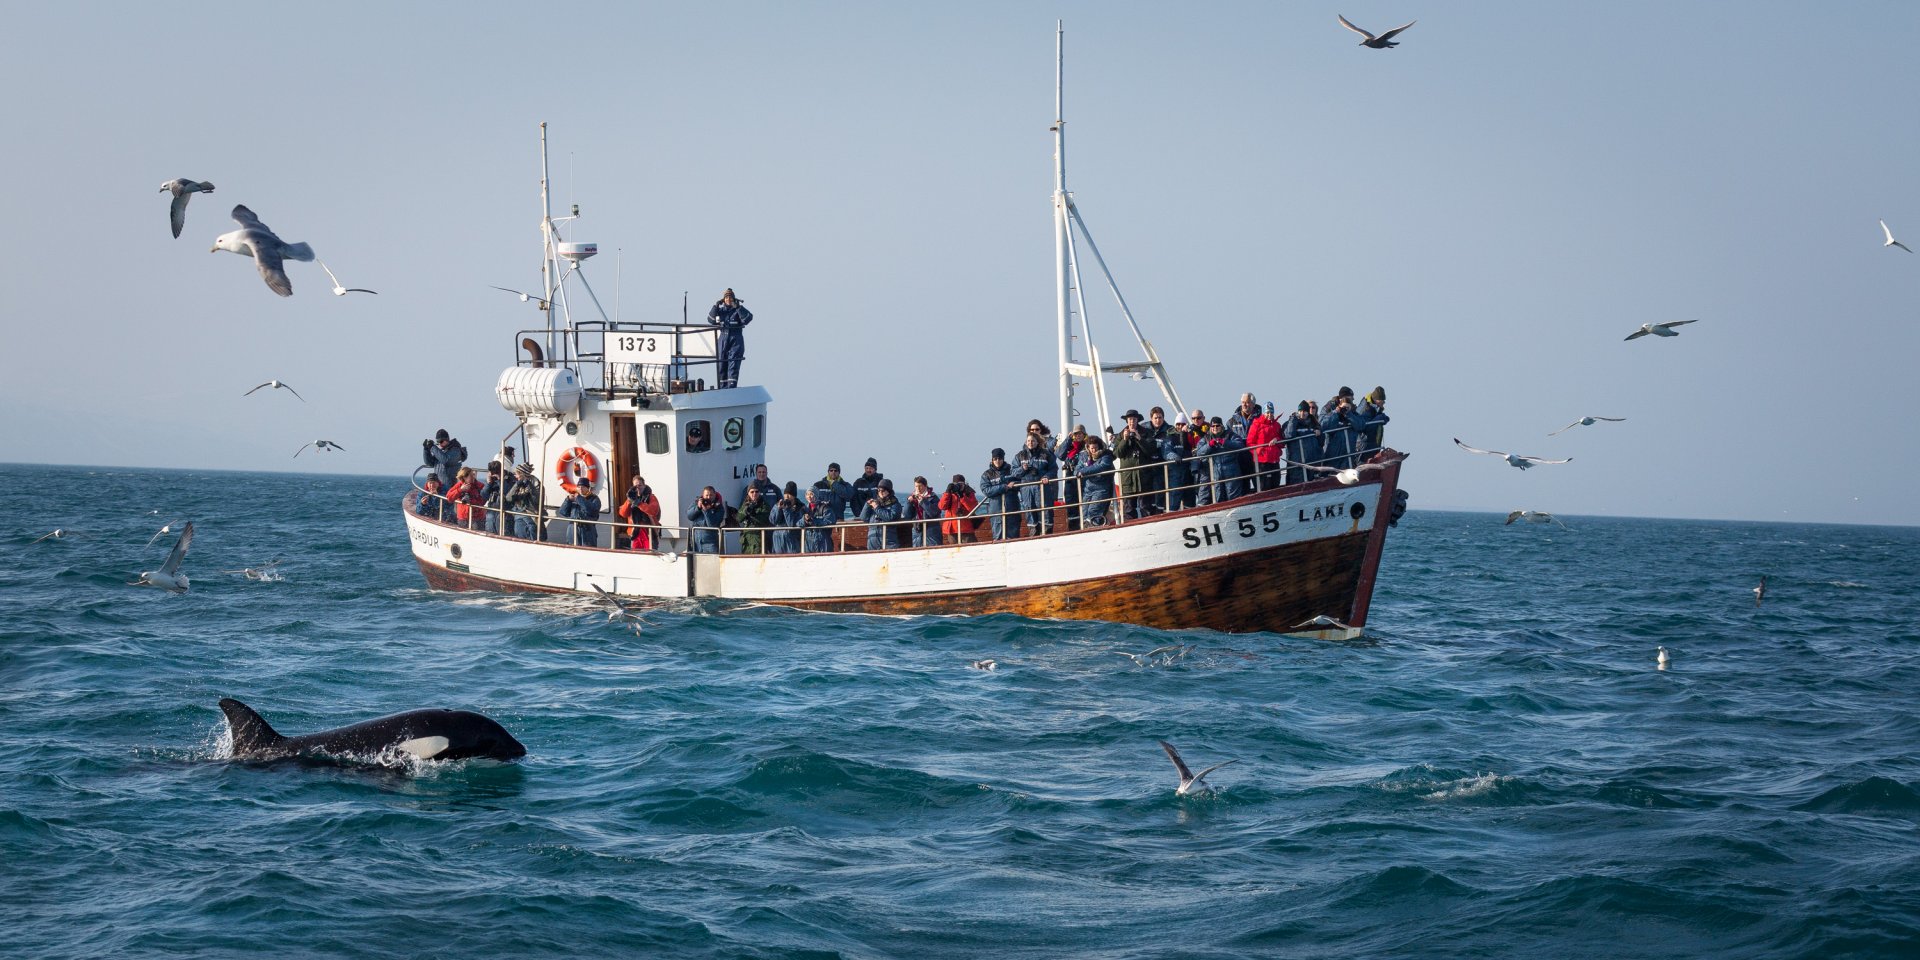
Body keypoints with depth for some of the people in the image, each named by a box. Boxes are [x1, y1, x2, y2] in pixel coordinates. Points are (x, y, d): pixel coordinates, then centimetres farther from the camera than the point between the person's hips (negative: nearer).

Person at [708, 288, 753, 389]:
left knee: (733, 365, -12)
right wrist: (716, 306, -5)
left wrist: (738, 307, -17)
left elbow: (748, 318, -14)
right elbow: (711, 320, 2)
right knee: (721, 365, 6)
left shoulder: (739, 310, 2)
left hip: (736, 340, -4)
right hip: (723, 339, 4)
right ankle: (723, 387, 13)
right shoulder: (720, 310, 12)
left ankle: (732, 385, -17)